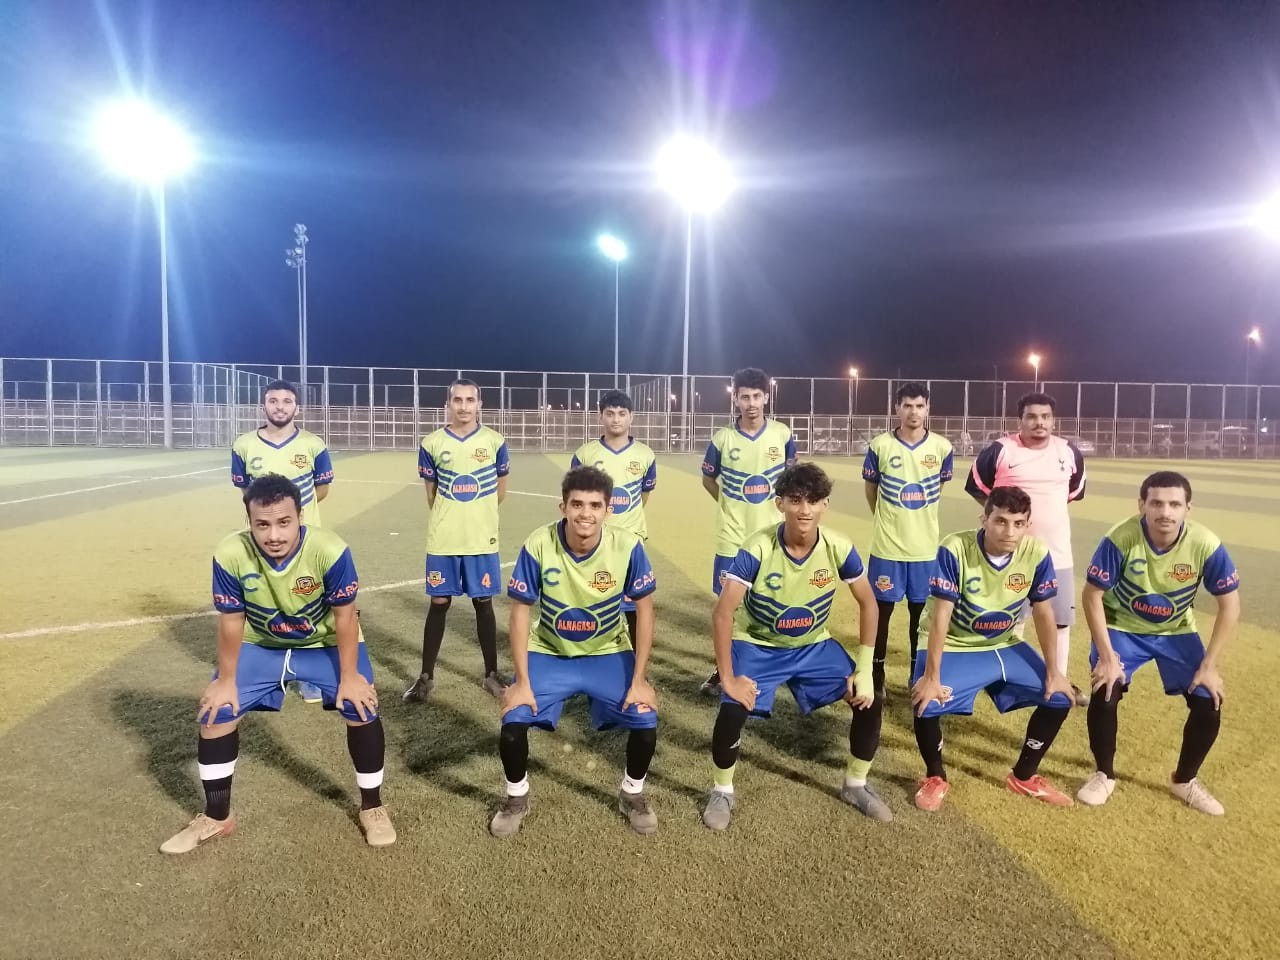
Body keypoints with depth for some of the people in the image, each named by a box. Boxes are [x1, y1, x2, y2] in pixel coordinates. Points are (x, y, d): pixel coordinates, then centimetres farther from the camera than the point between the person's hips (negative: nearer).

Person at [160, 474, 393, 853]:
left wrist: (349, 677, -17)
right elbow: (231, 622, -14)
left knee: (362, 706, -18)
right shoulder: (230, 555, -29)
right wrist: (226, 680, -6)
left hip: (326, 644, -2)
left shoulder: (330, 550, -34)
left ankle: (372, 808, 6)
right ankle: (216, 817, 18)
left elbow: (344, 616, -21)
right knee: (214, 709, -5)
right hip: (261, 647, 3)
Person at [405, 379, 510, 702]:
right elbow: (431, 494, 7)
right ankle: (426, 677, 18)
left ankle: (492, 673, 21)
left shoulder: (495, 442, -1)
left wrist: (475, 515, 9)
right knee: (439, 603, 7)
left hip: (482, 539, 0)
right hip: (443, 540, 0)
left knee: (483, 603, 8)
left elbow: (500, 491, 9)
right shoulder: (431, 443, -1)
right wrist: (451, 517, 7)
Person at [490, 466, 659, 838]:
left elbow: (644, 610, -11)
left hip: (609, 655, 1)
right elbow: (521, 612, -14)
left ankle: (632, 794, 17)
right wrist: (522, 682, -14)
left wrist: (639, 680, -12)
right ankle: (517, 796, 16)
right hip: (549, 654, 0)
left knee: (645, 720, -15)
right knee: (513, 721, -16)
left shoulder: (627, 546, -23)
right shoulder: (538, 545, -25)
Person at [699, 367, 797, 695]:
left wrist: (773, 505, 7)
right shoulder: (722, 438, -8)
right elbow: (708, 479, 8)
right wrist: (733, 505, 4)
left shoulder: (783, 434, -5)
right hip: (732, 539, -1)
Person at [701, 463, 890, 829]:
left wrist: (864, 669, -9)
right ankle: (722, 792, 5)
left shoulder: (838, 548, -20)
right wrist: (728, 678, -28)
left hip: (814, 646, 3)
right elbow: (723, 613, -28)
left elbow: (867, 602, -5)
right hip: (757, 646, -3)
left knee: (868, 700, -7)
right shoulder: (757, 548, -29)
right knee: (733, 710, -23)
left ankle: (855, 785, 18)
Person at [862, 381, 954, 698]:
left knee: (921, 613, 12)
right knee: (881, 611, 6)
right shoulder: (879, 445, -8)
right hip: (887, 546, -1)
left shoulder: (942, 447, -3)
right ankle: (877, 675, 20)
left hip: (925, 546, 1)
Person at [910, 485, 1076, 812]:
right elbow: (940, 617, -26)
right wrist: (931, 676, -25)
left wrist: (1053, 672, -1)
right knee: (927, 704, -25)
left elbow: (1043, 614, -4)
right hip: (954, 647, -4)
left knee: (1059, 698, 0)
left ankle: (1023, 776, 23)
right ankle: (935, 777, 5)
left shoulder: (1036, 553, -16)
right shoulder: (954, 550, -28)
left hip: (1005, 647, 5)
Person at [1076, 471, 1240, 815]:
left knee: (1209, 703, -7)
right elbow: (1092, 596, -20)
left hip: (1176, 632, 2)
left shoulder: (1205, 545, -24)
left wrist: (1209, 665, -14)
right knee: (1105, 693, -19)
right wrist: (1107, 657, -22)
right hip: (1123, 628, -2)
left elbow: (1230, 606, -12)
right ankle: (1104, 775, 7)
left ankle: (1185, 780, 20)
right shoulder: (1121, 539, -30)